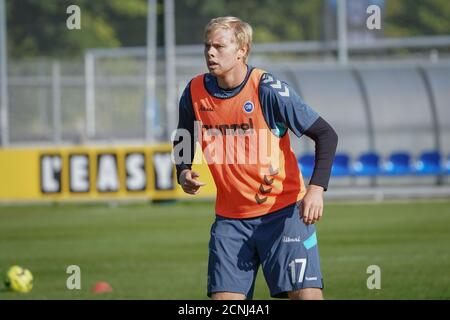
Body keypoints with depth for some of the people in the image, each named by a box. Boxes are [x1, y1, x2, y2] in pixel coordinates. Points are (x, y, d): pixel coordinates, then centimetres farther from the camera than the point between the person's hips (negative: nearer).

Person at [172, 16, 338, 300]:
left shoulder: (268, 90, -15)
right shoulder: (195, 93, -1)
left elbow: (326, 135, -12)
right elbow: (183, 143, 19)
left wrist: (316, 188, -24)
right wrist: (184, 173, -3)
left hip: (283, 212, -4)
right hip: (230, 220, 4)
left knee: (307, 295, -13)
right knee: (223, 298, -2)